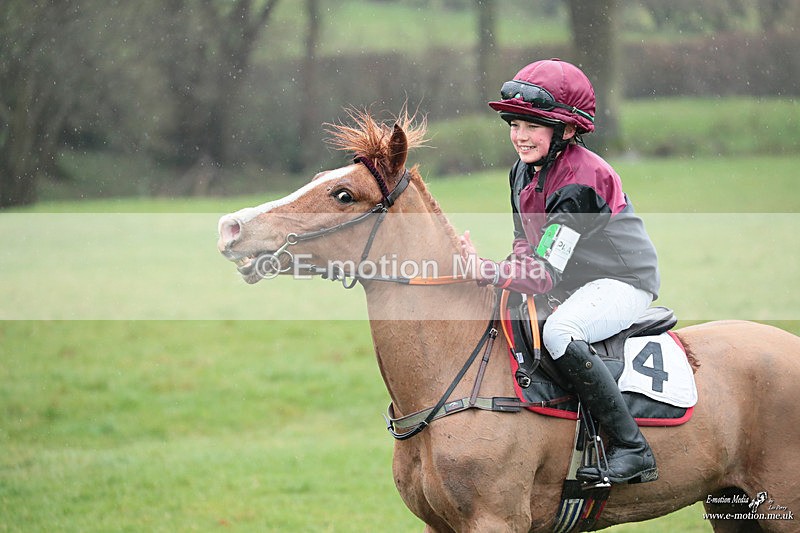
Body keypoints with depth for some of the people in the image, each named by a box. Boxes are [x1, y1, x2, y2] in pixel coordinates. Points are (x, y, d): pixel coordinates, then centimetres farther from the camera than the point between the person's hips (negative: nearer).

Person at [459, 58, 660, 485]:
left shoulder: (580, 182, -24)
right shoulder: (523, 172, 5)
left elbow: (548, 273, -27)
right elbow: (526, 243, 14)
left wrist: (485, 270, -36)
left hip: (623, 282, -10)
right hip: (572, 284, 10)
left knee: (558, 332, -35)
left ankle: (632, 450, -33)